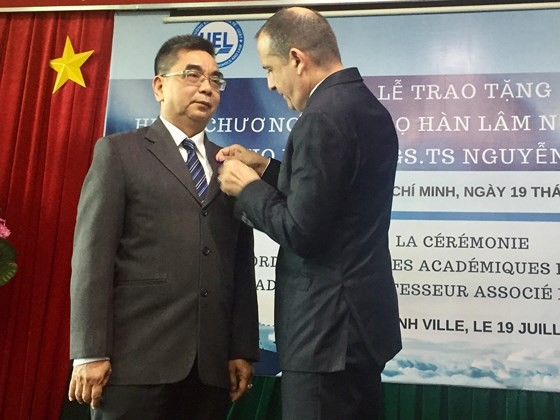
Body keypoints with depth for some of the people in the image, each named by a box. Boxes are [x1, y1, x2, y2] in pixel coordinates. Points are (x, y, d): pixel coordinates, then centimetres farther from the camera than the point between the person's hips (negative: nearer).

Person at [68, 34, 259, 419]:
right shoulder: (118, 152, 4)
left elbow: (242, 267, 11)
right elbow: (93, 256, -4)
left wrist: (243, 350, 5)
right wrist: (90, 353, -10)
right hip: (136, 357, -3)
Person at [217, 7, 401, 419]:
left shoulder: (323, 118, -20)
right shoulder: (368, 107, 10)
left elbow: (302, 234, -22)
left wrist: (249, 187, -7)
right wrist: (267, 169, 11)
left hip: (329, 327, -10)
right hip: (362, 315, 10)